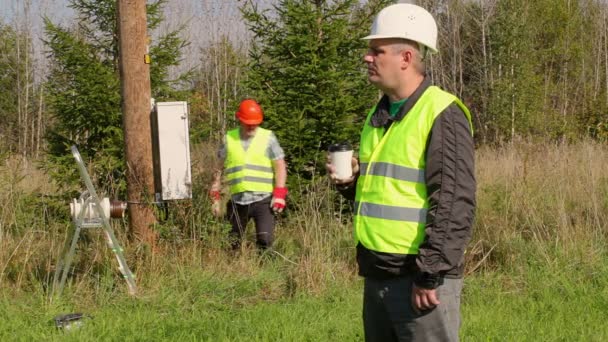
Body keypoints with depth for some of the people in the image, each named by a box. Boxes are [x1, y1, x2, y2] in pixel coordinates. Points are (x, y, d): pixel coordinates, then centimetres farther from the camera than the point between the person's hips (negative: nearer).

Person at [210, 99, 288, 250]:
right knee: (234, 243, 8)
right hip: (238, 202, 3)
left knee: (265, 240, -16)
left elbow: (280, 167, 1)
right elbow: (219, 169, 13)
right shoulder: (229, 139, 8)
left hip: (262, 200, -2)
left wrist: (279, 194, -9)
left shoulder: (268, 137, 2)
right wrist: (216, 198, 9)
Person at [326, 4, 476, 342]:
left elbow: (454, 205, -18)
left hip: (419, 276, -9)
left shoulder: (442, 114, -12)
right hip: (377, 274, 9)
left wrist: (429, 275, -21)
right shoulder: (379, 115, 15)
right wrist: (353, 181, 3)